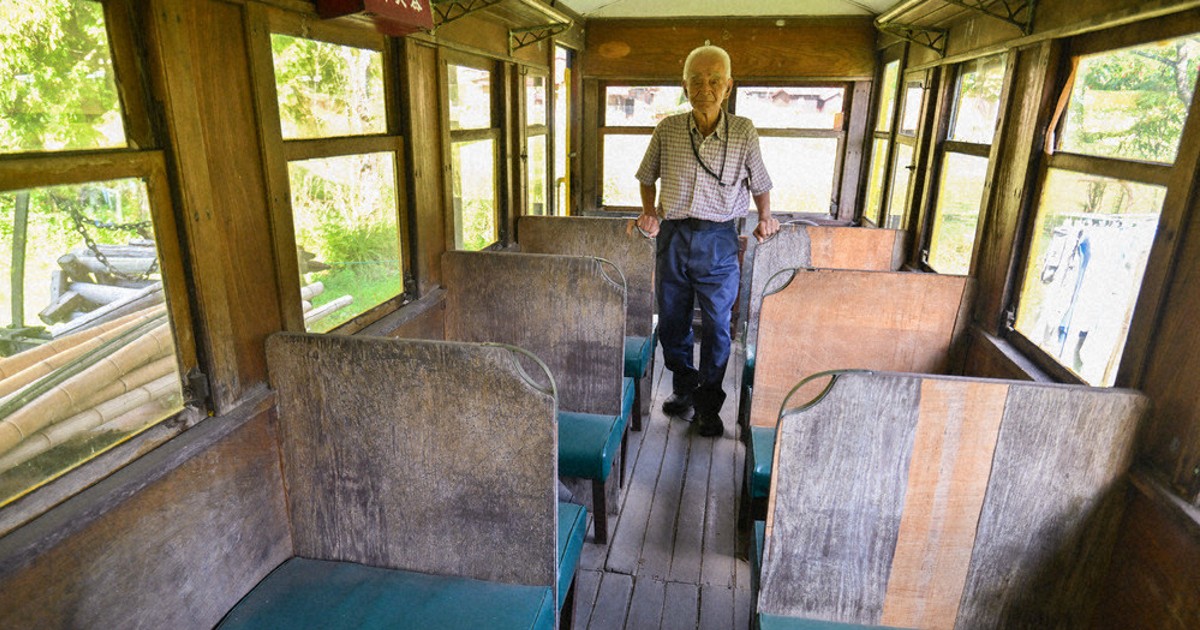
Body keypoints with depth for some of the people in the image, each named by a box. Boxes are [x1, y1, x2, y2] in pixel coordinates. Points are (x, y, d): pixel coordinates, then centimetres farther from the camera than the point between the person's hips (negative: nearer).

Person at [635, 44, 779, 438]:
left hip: (719, 242, -1)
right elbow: (647, 177, 15)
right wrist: (649, 213, 0)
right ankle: (684, 387, 36)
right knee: (672, 323, 12)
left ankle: (708, 404, 24)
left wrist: (764, 217, -6)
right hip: (673, 238, 2)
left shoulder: (744, 132, -2)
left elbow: (760, 185, 10)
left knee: (716, 328, 6)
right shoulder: (668, 129, 1)